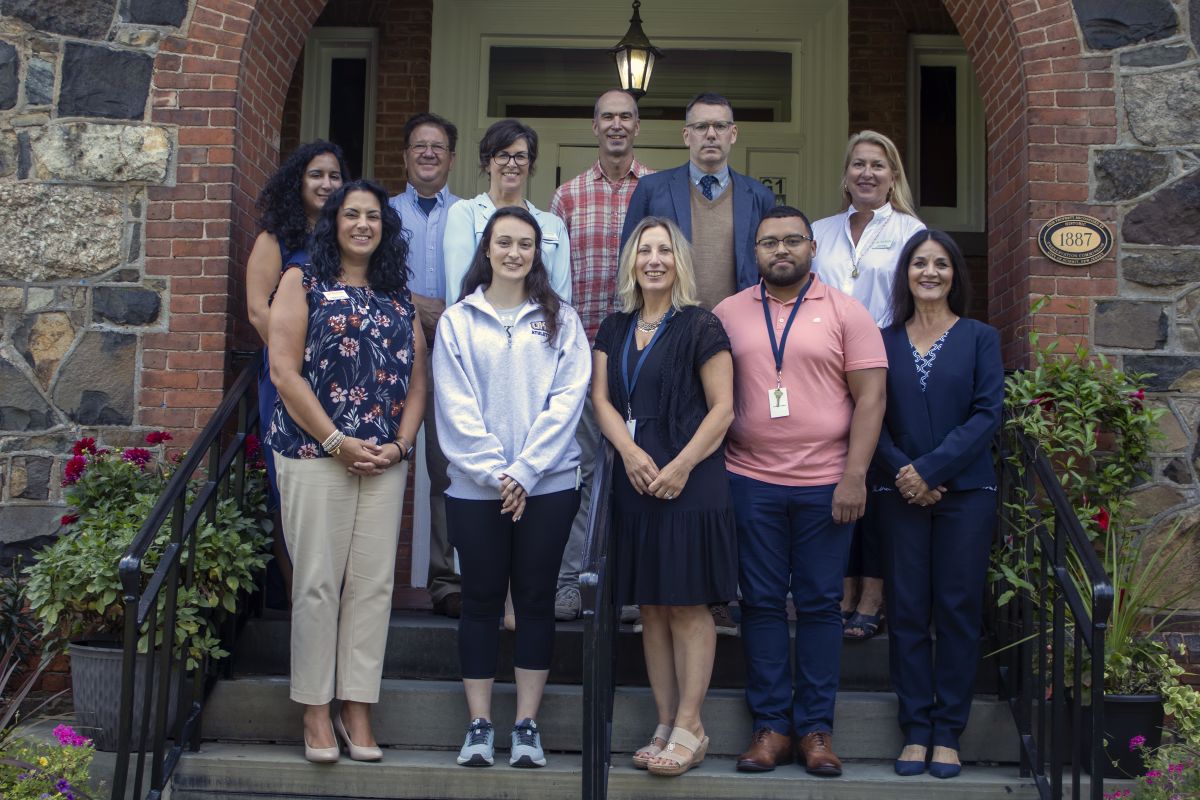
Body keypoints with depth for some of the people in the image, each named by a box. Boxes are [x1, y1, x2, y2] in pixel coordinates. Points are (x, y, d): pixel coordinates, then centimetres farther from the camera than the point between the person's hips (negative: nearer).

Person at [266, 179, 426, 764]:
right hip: (316, 454, -4)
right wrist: (337, 441, -12)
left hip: (385, 461, 4)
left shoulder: (398, 298, 16)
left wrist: (400, 444, -4)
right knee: (317, 581, -2)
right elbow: (283, 371, -6)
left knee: (373, 583, 3)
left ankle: (357, 706, 12)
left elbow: (416, 381, 12)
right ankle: (316, 709, 9)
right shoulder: (303, 282, 3)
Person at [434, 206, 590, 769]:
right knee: (481, 600, 5)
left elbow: (567, 398, -3)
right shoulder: (457, 321, 5)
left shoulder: (559, 319, 7)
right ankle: (479, 726, 12)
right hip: (475, 486, 0)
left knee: (536, 600, 5)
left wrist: (525, 471, -12)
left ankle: (527, 726, 13)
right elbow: (455, 407, -2)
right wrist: (493, 472, -12)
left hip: (548, 485, 0)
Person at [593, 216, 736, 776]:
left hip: (689, 482, -5)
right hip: (634, 479, 5)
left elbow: (722, 407, -6)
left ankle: (689, 729, 3)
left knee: (687, 604, -4)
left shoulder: (700, 327, -2)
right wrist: (630, 450, -10)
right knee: (650, 605, 7)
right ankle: (665, 724, 15)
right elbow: (601, 398, 8)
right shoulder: (615, 330, 14)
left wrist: (681, 466, -15)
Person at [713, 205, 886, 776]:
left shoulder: (845, 312, 2)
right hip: (751, 482, 2)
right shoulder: (729, 313, 8)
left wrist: (854, 477, -9)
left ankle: (816, 728, 14)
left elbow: (870, 396, -2)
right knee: (761, 603, 5)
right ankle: (771, 725, 14)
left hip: (826, 486, -1)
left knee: (820, 605, 5)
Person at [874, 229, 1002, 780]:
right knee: (907, 610, 3)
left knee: (958, 609, 2)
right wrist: (901, 473, -13)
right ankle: (915, 730, 11)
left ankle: (948, 733, 10)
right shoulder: (883, 341, 7)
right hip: (900, 493, 1)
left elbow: (987, 413, -5)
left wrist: (931, 469, -14)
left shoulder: (980, 338, 4)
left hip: (965, 491, -1)